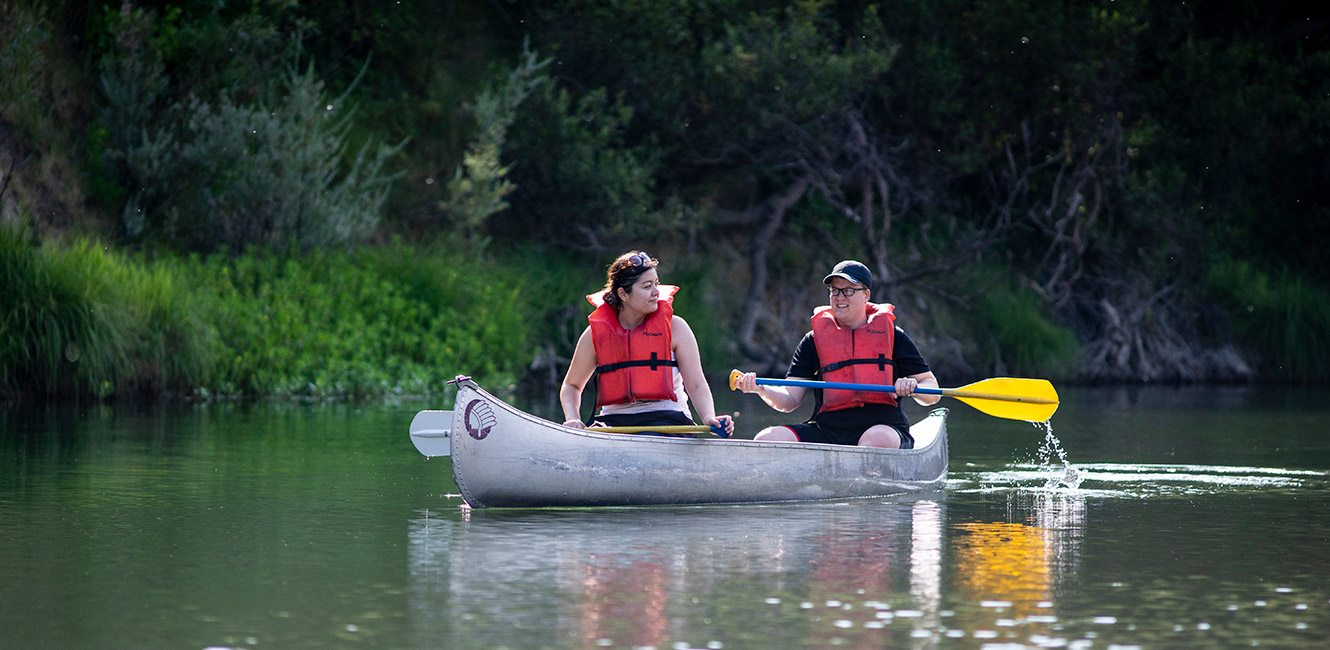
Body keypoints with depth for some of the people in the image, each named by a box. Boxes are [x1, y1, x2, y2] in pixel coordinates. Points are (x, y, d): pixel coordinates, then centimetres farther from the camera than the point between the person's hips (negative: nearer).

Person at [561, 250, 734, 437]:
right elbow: (571, 385, 18)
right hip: (614, 419, 2)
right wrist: (572, 419, -2)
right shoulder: (596, 334, 7)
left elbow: (696, 385, 0)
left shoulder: (674, 327, 4)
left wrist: (709, 418, -20)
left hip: (666, 417, -2)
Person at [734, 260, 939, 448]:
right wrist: (761, 389, -10)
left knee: (878, 440, -40)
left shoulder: (892, 336, 11)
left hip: (884, 427, -2)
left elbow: (932, 392, 12)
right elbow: (790, 400, 11)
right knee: (767, 439, -23)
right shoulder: (814, 340, 15)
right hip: (826, 430, 2)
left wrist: (913, 388, -11)